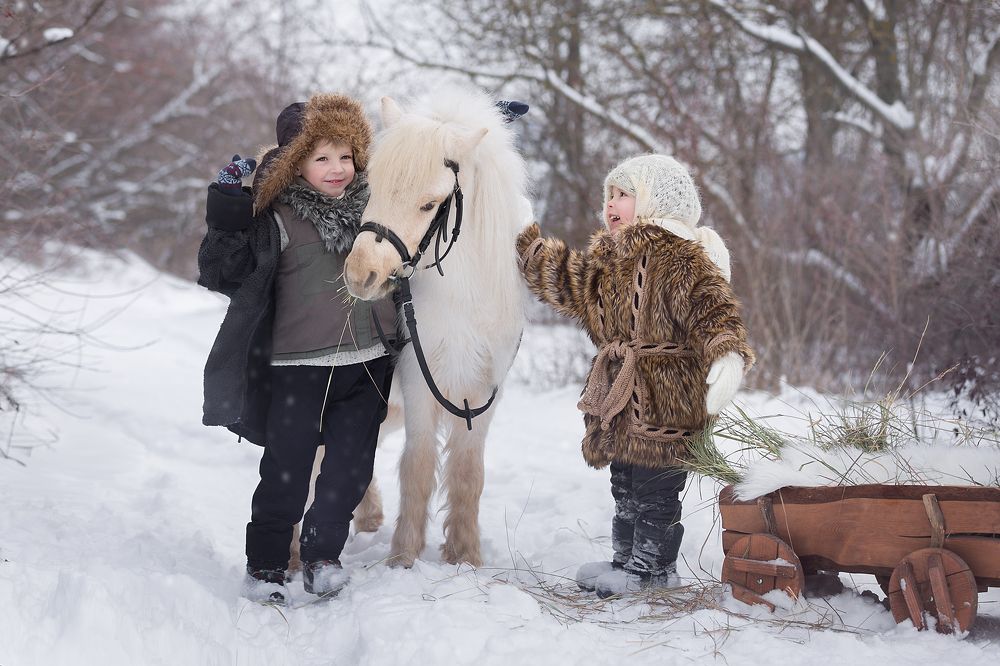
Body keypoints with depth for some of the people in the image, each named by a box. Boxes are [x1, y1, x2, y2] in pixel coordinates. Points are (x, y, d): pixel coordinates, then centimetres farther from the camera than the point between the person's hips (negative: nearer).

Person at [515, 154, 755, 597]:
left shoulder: (679, 256, -15)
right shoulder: (608, 257, 14)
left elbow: (712, 309, -23)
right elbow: (567, 281, 26)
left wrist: (728, 355, -40)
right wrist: (525, 242, 22)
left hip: (664, 401, -9)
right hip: (621, 399, 9)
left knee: (654, 486, -1)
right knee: (625, 483, 17)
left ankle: (653, 568, 10)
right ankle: (628, 558, 29)